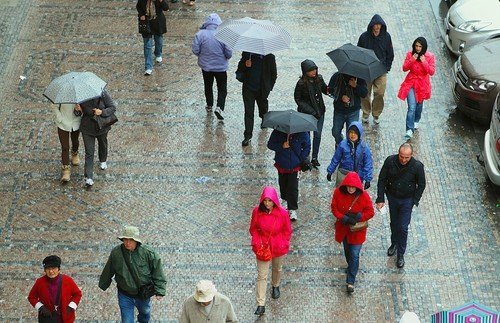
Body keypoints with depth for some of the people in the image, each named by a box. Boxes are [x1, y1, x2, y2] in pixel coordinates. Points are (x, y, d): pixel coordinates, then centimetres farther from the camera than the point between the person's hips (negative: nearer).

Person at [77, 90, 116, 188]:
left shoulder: (102, 93, -20)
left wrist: (102, 112, -30)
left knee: (103, 144, 28)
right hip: (87, 128, -1)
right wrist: (78, 110, -26)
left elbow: (113, 107, -13)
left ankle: (103, 161, 59)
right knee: (89, 151, -4)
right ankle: (89, 178, -3)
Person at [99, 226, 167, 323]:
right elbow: (108, 271, 0)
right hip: (125, 295, -1)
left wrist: (159, 291, -15)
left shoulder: (148, 253, -21)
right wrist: (103, 286, 14)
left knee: (145, 312, 29)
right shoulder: (116, 253, -16)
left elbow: (158, 273, -13)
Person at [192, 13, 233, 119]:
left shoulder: (200, 34, -15)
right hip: (220, 66, -2)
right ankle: (219, 107, -10)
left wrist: (203, 55, 8)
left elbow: (195, 50, -12)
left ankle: (209, 106, 37)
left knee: (208, 86, 23)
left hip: (205, 66, 2)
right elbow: (229, 53, -16)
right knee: (222, 89, 8)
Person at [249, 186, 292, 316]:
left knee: (277, 268, 27)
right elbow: (253, 229, -2)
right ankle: (261, 305, 2)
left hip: (278, 247, 1)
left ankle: (275, 286, 58)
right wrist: (257, 243, -12)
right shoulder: (257, 211, -16)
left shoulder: (282, 213, -18)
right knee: (262, 276, -1)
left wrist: (283, 244, -12)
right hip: (263, 247, -1)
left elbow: (287, 231, -4)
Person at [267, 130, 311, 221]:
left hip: (294, 166, -2)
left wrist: (302, 159, -5)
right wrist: (281, 146, -23)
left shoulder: (302, 134, -13)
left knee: (293, 188, -6)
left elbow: (307, 147, 2)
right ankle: (284, 199, 49)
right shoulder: (277, 133, -14)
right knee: (283, 184, 21)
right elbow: (270, 144, -7)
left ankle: (293, 209, 2)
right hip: (282, 165, 2)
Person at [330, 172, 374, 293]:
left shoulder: (363, 196, -19)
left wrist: (358, 217, -27)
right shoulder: (338, 193, -14)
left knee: (354, 255, -4)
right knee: (347, 250, 24)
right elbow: (334, 208, -7)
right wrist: (343, 218, -23)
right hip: (343, 228, 3)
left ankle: (350, 282, 2)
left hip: (357, 230, -3)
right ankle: (351, 266, 53)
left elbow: (370, 212, -13)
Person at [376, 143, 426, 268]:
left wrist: (415, 201, -9)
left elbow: (421, 185, -7)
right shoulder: (390, 161, -20)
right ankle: (394, 243, 46)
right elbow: (382, 179, -9)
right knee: (394, 223, 21)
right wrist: (380, 199, -12)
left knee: (403, 227, 0)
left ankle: (400, 254, 15)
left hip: (407, 200, -2)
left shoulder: (417, 166, -24)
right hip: (392, 197, 2)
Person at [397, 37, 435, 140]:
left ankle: (416, 121, 50)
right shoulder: (410, 54, -6)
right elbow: (404, 68, -4)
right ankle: (409, 129, -15)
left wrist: (424, 62, -24)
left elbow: (432, 72, -11)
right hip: (411, 83, -1)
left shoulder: (430, 56, -9)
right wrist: (412, 60, -20)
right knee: (412, 107, -14)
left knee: (419, 104, 21)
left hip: (422, 84, 1)